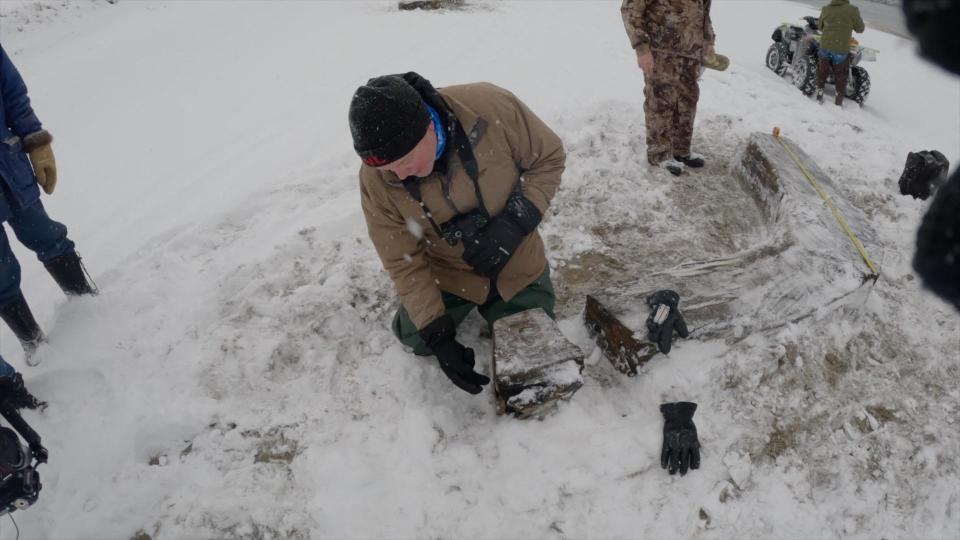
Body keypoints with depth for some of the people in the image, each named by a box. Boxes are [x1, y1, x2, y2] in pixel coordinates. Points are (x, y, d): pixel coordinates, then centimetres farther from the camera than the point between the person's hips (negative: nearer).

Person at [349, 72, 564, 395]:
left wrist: (515, 222, -31)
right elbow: (403, 261, -16)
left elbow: (549, 158, -16)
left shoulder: (492, 108, -33)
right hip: (449, 274, 1)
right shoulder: (376, 180, -26)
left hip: (517, 267, 0)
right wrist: (437, 334, -21)